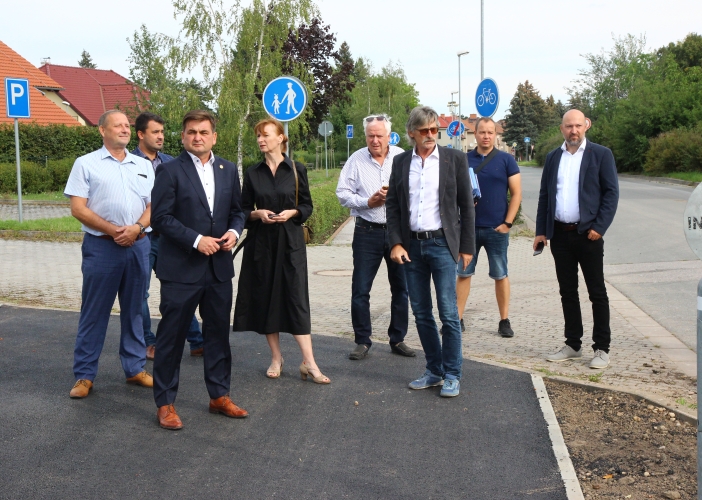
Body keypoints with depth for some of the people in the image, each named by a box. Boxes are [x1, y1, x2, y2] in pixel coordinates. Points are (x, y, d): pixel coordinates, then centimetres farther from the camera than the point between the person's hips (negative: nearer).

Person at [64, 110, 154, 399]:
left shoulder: (143, 166, 12)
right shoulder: (86, 164, 0)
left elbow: (153, 205, 8)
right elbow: (78, 208, -6)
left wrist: (137, 228, -11)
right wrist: (113, 230, -14)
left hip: (138, 246, 4)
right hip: (101, 246, -4)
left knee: (134, 310, 11)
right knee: (94, 313, 2)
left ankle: (135, 369, 20)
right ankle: (84, 375, 10)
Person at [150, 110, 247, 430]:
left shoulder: (228, 170, 10)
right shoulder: (169, 171, -5)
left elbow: (237, 210, 14)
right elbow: (161, 218, -10)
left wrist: (234, 231, -6)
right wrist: (196, 240, -19)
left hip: (219, 267, 5)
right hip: (181, 269, -5)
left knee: (219, 334, 13)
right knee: (171, 337, 3)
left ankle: (219, 396, 27)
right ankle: (165, 403, 15)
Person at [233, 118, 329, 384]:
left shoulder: (297, 170, 1)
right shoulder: (252, 173, 5)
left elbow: (307, 206, 5)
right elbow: (244, 210, 8)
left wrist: (292, 212, -14)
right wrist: (258, 214, -12)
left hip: (290, 241, -2)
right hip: (261, 242, 2)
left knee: (296, 297, -6)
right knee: (265, 297, 4)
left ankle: (308, 362, -4)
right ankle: (276, 358, 16)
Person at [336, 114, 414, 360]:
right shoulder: (356, 160, 1)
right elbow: (343, 194, 0)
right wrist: (368, 202, -11)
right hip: (367, 232, 0)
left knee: (401, 288, 8)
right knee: (360, 290, 1)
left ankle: (397, 339, 23)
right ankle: (362, 342, 14)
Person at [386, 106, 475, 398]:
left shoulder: (454, 158, 0)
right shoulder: (400, 162, 8)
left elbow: (466, 204, 1)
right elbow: (392, 206, 9)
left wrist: (467, 246, -2)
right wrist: (395, 243, -2)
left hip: (442, 244, -3)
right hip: (411, 246, 3)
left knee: (449, 313, -3)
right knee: (421, 313, 9)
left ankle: (452, 375, 9)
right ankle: (434, 371, 21)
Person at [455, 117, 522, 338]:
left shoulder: (506, 160, 0)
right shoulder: (464, 160, 5)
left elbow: (516, 193, -1)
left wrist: (507, 223, -7)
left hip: (496, 228, -1)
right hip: (469, 227, 2)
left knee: (500, 275, 6)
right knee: (463, 273, 4)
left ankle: (504, 321, 15)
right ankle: (457, 319, 12)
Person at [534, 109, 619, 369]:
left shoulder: (601, 154, -1)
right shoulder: (553, 157, 11)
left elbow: (611, 193, -4)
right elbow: (544, 195, 12)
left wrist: (599, 227, -13)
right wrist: (541, 231, 5)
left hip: (588, 233, -4)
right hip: (560, 235, 4)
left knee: (597, 293, 2)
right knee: (567, 292, 11)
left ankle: (602, 349, 10)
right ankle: (572, 345, 21)